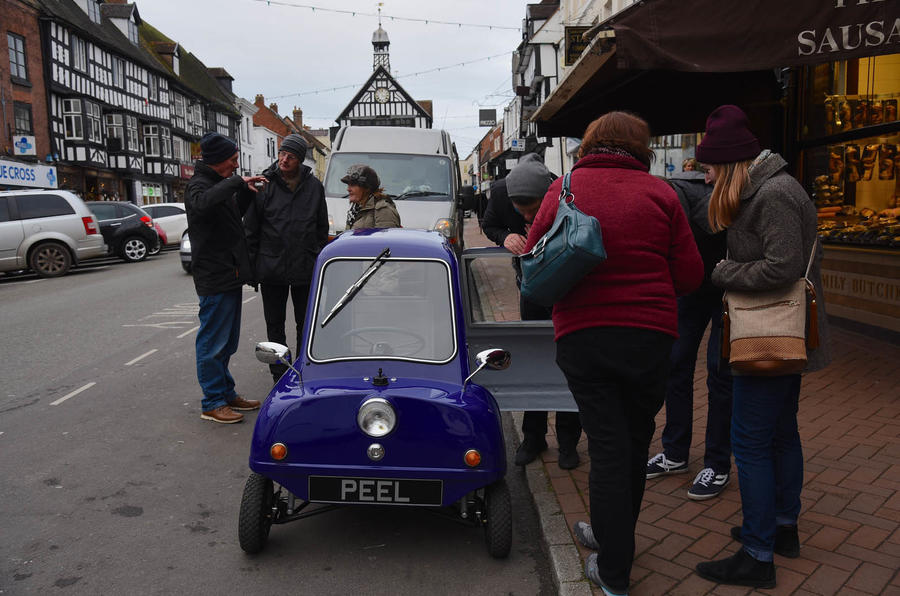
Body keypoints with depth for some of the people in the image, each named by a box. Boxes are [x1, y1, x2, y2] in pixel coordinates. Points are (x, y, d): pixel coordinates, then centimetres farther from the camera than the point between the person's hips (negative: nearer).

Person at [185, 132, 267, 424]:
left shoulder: (221, 184, 16)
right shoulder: (198, 185, -13)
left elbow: (236, 213, 28)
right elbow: (203, 203, -37)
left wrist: (246, 190, 12)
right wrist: (238, 181, -33)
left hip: (230, 276, 10)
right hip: (214, 279, -10)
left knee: (227, 342, 17)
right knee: (213, 342, -2)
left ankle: (227, 394, 28)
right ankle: (212, 403, 7)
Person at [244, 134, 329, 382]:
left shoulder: (314, 186, 4)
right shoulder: (264, 185, -3)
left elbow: (322, 228, 11)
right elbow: (250, 228, 0)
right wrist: (250, 265, -4)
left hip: (306, 269, 2)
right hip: (271, 268, -1)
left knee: (306, 325, 11)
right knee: (275, 325, 9)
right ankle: (279, 375, 20)